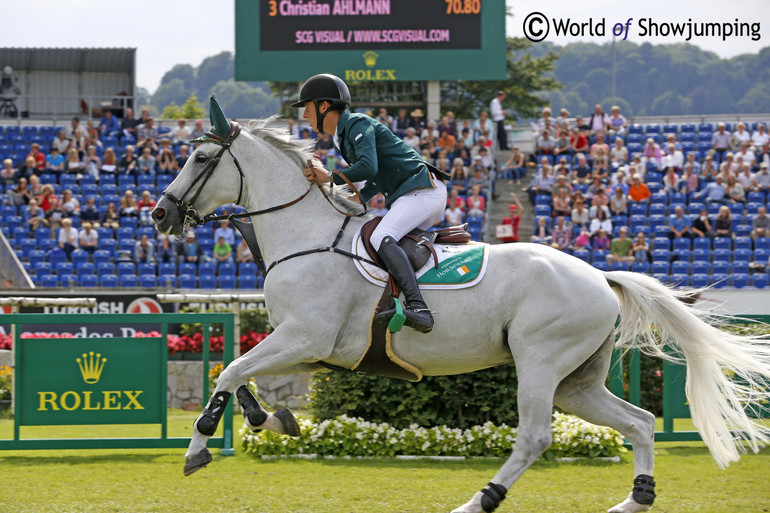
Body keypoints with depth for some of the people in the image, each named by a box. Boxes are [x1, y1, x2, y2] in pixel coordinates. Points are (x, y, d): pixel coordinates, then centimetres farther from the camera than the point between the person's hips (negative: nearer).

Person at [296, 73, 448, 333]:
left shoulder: (358, 124, -8)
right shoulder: (342, 136, 22)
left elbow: (369, 167, -24)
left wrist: (329, 178, -15)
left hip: (423, 189, -11)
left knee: (382, 239, -29)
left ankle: (419, 308, -43)